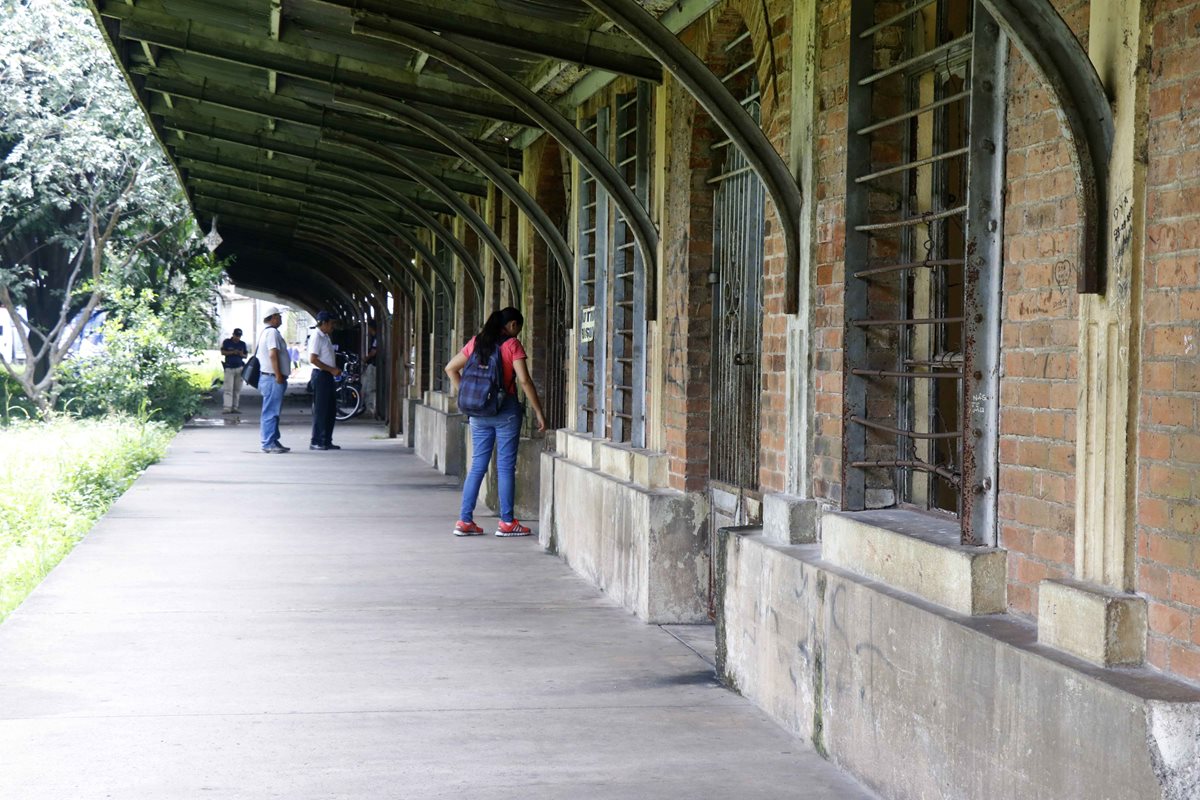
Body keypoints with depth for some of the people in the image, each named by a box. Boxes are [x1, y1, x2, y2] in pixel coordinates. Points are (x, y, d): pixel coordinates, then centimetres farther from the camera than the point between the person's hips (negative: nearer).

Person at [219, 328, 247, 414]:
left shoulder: (242, 344, 12)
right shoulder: (227, 342, 2)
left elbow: (245, 356, 14)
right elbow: (222, 352, -3)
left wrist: (242, 354, -9)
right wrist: (232, 352, -17)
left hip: (239, 368, 4)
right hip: (229, 368, -4)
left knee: (237, 389, 1)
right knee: (228, 389, -10)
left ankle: (235, 407, 4)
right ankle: (227, 408, -14)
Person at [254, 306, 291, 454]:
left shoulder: (265, 332, 19)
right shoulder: (272, 332, -14)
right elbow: (273, 354, -23)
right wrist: (278, 375, -22)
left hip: (269, 378, 11)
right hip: (273, 379, -11)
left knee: (273, 412, 14)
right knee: (271, 412, -8)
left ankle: (273, 441, 19)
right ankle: (268, 443, -8)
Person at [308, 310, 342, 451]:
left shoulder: (325, 337, 17)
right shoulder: (317, 337, -13)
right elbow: (313, 359, -21)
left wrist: (335, 369, 8)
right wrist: (331, 369, -19)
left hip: (327, 376, 10)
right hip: (320, 375, -10)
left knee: (331, 410, 11)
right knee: (320, 410, -6)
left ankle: (326, 441, 17)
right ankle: (316, 442, -1)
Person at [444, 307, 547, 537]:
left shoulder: (476, 342, 9)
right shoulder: (512, 345, -7)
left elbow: (451, 368, 13)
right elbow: (524, 381, -13)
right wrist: (539, 412, -8)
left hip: (478, 412, 5)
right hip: (506, 410, -5)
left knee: (477, 465, 9)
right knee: (506, 466, 1)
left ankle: (465, 521, 7)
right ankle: (506, 522, 4)